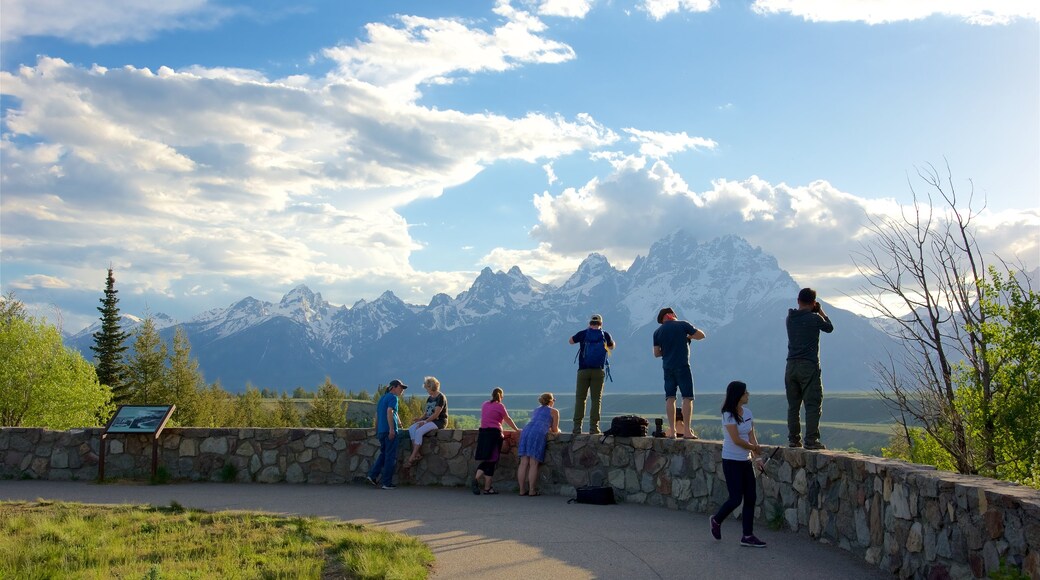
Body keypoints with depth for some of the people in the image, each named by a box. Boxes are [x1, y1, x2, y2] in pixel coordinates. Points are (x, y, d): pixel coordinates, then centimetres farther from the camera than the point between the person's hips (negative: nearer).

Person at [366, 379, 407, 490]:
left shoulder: (382, 398, 20)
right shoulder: (393, 397, -6)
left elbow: (377, 415, 24)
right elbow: (389, 412, -20)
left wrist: (377, 430, 30)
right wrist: (392, 429, -25)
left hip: (381, 431, 8)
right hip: (389, 431, -8)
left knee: (383, 454, 20)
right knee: (390, 456, -2)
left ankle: (373, 476, 10)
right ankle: (387, 483, 0)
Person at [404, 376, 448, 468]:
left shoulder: (441, 397, -10)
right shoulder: (429, 398, 18)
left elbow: (436, 414, -17)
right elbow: (426, 412, 16)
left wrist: (425, 421, -20)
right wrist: (420, 418, -4)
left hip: (439, 421, -9)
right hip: (429, 420, 9)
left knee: (419, 431, -28)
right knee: (411, 429, -14)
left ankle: (412, 457, -27)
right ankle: (415, 453, -24)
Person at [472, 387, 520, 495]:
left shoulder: (485, 404, 12)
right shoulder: (499, 406, -4)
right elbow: (508, 420, 5)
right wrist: (517, 429, 19)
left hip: (482, 432, 6)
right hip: (494, 433, -6)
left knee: (485, 460, 11)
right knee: (491, 461, 0)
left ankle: (476, 479, -11)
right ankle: (487, 488, 0)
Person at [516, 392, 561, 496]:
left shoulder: (536, 410, 32)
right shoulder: (554, 411, 15)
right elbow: (555, 430, 15)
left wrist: (548, 429, 48)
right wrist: (558, 430, 36)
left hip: (526, 431, 6)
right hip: (537, 434, -6)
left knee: (524, 463, 1)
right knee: (533, 464, -6)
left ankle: (522, 490, 1)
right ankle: (532, 491, -7)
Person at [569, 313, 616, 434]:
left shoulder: (583, 334, 0)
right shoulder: (605, 335, 2)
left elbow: (571, 341, 20)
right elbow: (612, 347, 23)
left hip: (583, 370, 0)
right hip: (598, 371, 0)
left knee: (580, 398, 5)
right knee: (596, 399, 3)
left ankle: (577, 427, 1)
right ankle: (594, 427, -1)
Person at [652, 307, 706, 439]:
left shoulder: (658, 332, 8)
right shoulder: (683, 325, -1)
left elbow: (656, 353, 8)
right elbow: (701, 335, 2)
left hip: (667, 367, 4)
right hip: (682, 366, -4)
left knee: (670, 398, 6)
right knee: (687, 398, -3)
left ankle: (672, 430, 4)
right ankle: (687, 430, -8)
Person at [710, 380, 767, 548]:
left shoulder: (747, 412, 7)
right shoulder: (728, 415, -15)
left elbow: (751, 435, 5)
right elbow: (736, 440, -17)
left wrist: (757, 457, -4)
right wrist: (754, 448, -6)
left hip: (745, 461, 7)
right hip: (731, 461, -7)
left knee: (750, 498, 4)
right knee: (736, 498, -6)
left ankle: (748, 536, 11)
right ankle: (716, 520, 21)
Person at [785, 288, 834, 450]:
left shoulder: (790, 318, 6)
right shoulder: (814, 318, -9)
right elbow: (829, 328, 10)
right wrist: (821, 311, 19)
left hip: (791, 366, 6)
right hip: (809, 365, -6)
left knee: (793, 405, 10)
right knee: (813, 404, -2)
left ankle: (793, 439, 13)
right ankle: (811, 440, -5)